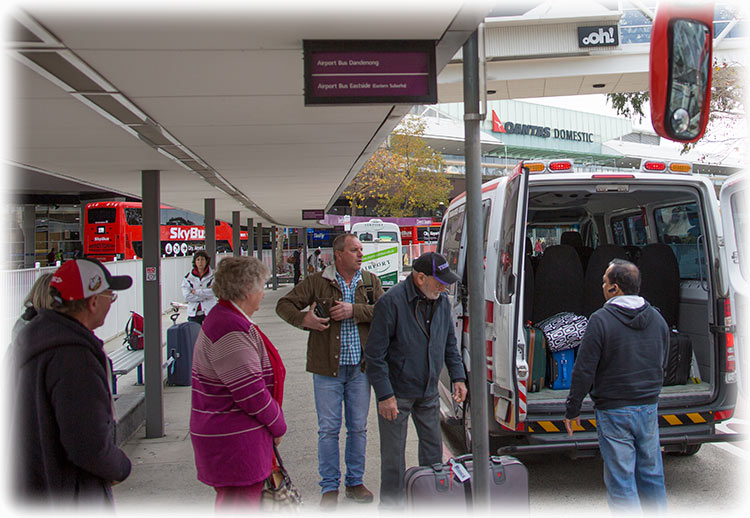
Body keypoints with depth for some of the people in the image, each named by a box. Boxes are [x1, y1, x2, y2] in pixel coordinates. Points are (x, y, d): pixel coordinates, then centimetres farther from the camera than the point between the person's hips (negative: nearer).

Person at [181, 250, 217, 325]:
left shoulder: (213, 276, 1)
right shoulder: (188, 278, 6)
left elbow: (213, 291, -13)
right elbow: (187, 297, -5)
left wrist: (196, 292, -7)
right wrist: (205, 294, -9)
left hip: (209, 313, -2)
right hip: (193, 313, 2)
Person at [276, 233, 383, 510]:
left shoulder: (371, 282, 7)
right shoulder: (316, 282, 0)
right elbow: (284, 304, 2)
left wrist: (354, 310, -16)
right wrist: (303, 318, -16)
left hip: (360, 367, 3)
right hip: (327, 368, -2)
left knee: (358, 427, 12)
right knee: (328, 428, 3)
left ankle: (355, 481, 28)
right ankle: (329, 487, 18)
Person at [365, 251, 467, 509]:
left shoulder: (442, 301, 2)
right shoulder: (391, 302, -19)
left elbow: (449, 343, 15)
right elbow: (374, 354, -17)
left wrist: (457, 376, 7)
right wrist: (384, 394, -19)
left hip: (428, 392, 6)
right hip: (396, 393, -6)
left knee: (433, 447, 16)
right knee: (393, 454, 4)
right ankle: (391, 504, 21)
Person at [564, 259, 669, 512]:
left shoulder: (601, 320, -16)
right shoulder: (657, 318, 4)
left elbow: (584, 371, -15)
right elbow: (662, 366, 15)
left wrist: (572, 410, -5)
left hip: (614, 412, -6)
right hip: (648, 409, 6)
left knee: (621, 481, 2)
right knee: (652, 475, 18)